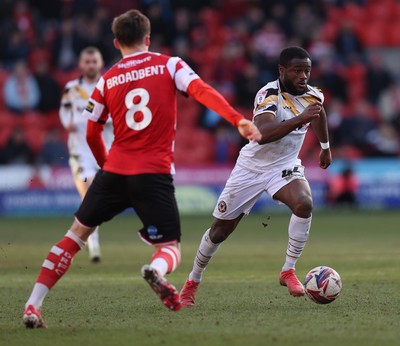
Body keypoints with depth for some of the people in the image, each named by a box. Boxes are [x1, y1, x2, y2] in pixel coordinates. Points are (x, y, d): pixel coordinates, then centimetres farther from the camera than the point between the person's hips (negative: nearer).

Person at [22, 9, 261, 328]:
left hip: (114, 171, 2)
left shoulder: (107, 80, 9)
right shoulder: (169, 65, 3)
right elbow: (202, 91, -13)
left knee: (77, 234, 16)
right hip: (155, 175, -2)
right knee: (171, 249, 7)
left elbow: (92, 135, 13)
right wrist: (239, 120, -23)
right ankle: (157, 269, -32)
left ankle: (33, 306, 6)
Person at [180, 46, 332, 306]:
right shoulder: (269, 95, -26)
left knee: (304, 205, -30)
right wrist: (299, 118, -53)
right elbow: (262, 134, -44)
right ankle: (193, 281, 29)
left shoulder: (314, 96, -7)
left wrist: (326, 147, 32)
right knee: (220, 230, 6)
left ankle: (288, 271, -16)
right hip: (252, 167, -3)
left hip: (286, 167, 3)